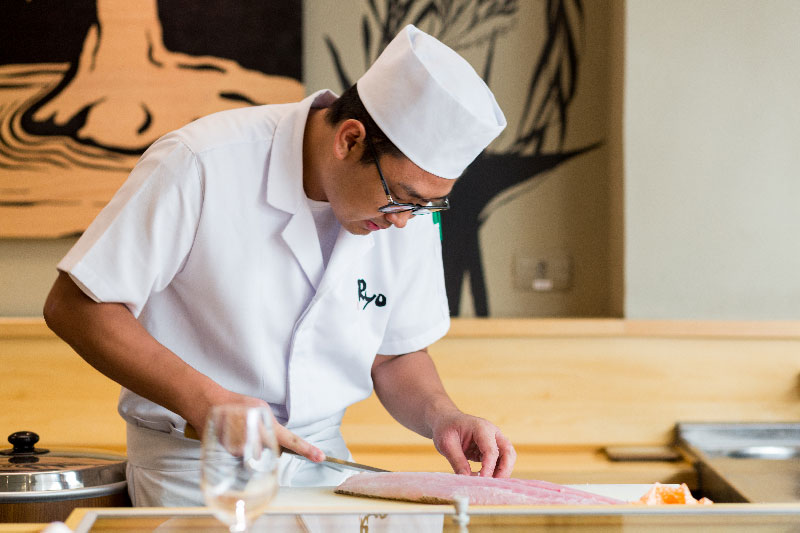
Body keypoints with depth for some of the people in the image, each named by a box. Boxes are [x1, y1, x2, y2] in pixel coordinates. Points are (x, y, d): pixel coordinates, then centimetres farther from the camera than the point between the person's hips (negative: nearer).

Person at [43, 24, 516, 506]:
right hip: (193, 466, -4)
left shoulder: (410, 188, 0)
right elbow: (74, 306, -14)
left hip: (323, 464, 4)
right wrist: (208, 403, -22)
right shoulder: (198, 165, -18)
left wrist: (441, 416, -8)